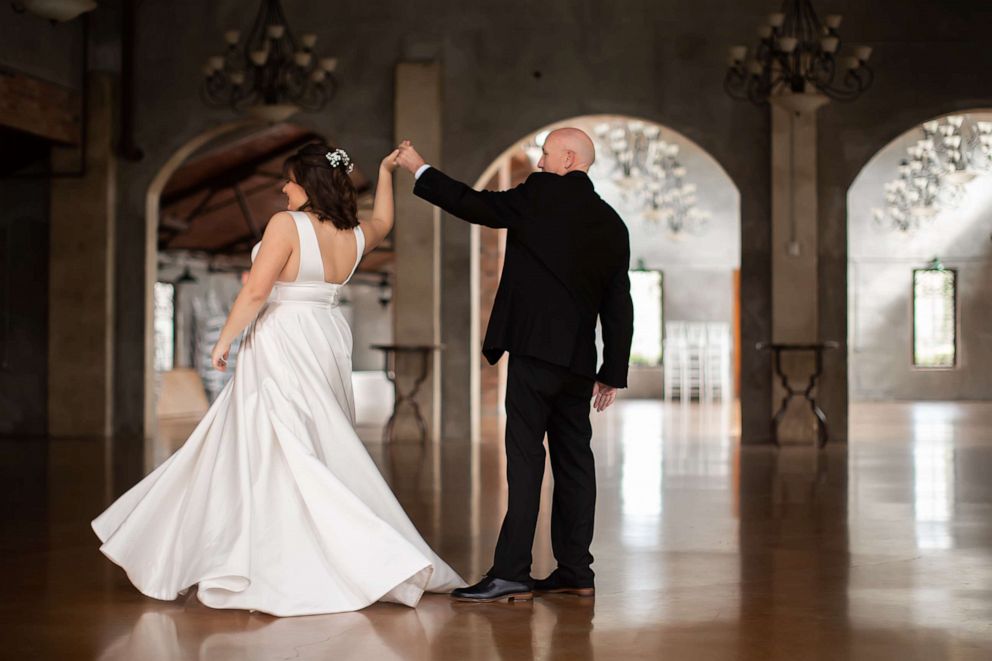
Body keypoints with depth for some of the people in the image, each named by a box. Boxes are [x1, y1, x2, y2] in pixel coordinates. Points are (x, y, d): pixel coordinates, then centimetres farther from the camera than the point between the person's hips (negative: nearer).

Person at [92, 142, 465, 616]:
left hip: (282, 346, -7)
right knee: (326, 452, 14)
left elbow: (255, 291, -18)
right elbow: (383, 221, 30)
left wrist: (224, 340, -7)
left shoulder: (286, 224, -14)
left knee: (284, 456, -4)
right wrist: (385, 173, 41)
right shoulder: (354, 235, 5)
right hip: (328, 343, 7)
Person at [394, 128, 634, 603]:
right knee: (573, 460, 11)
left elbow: (474, 205, -1)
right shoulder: (611, 224, 15)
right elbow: (618, 306, 14)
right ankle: (575, 572, 15)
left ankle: (511, 572, -8)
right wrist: (613, 373, 18)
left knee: (525, 460, -8)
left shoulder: (542, 195, -5)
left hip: (535, 350, -7)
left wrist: (420, 170, 13)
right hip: (578, 360, 7)